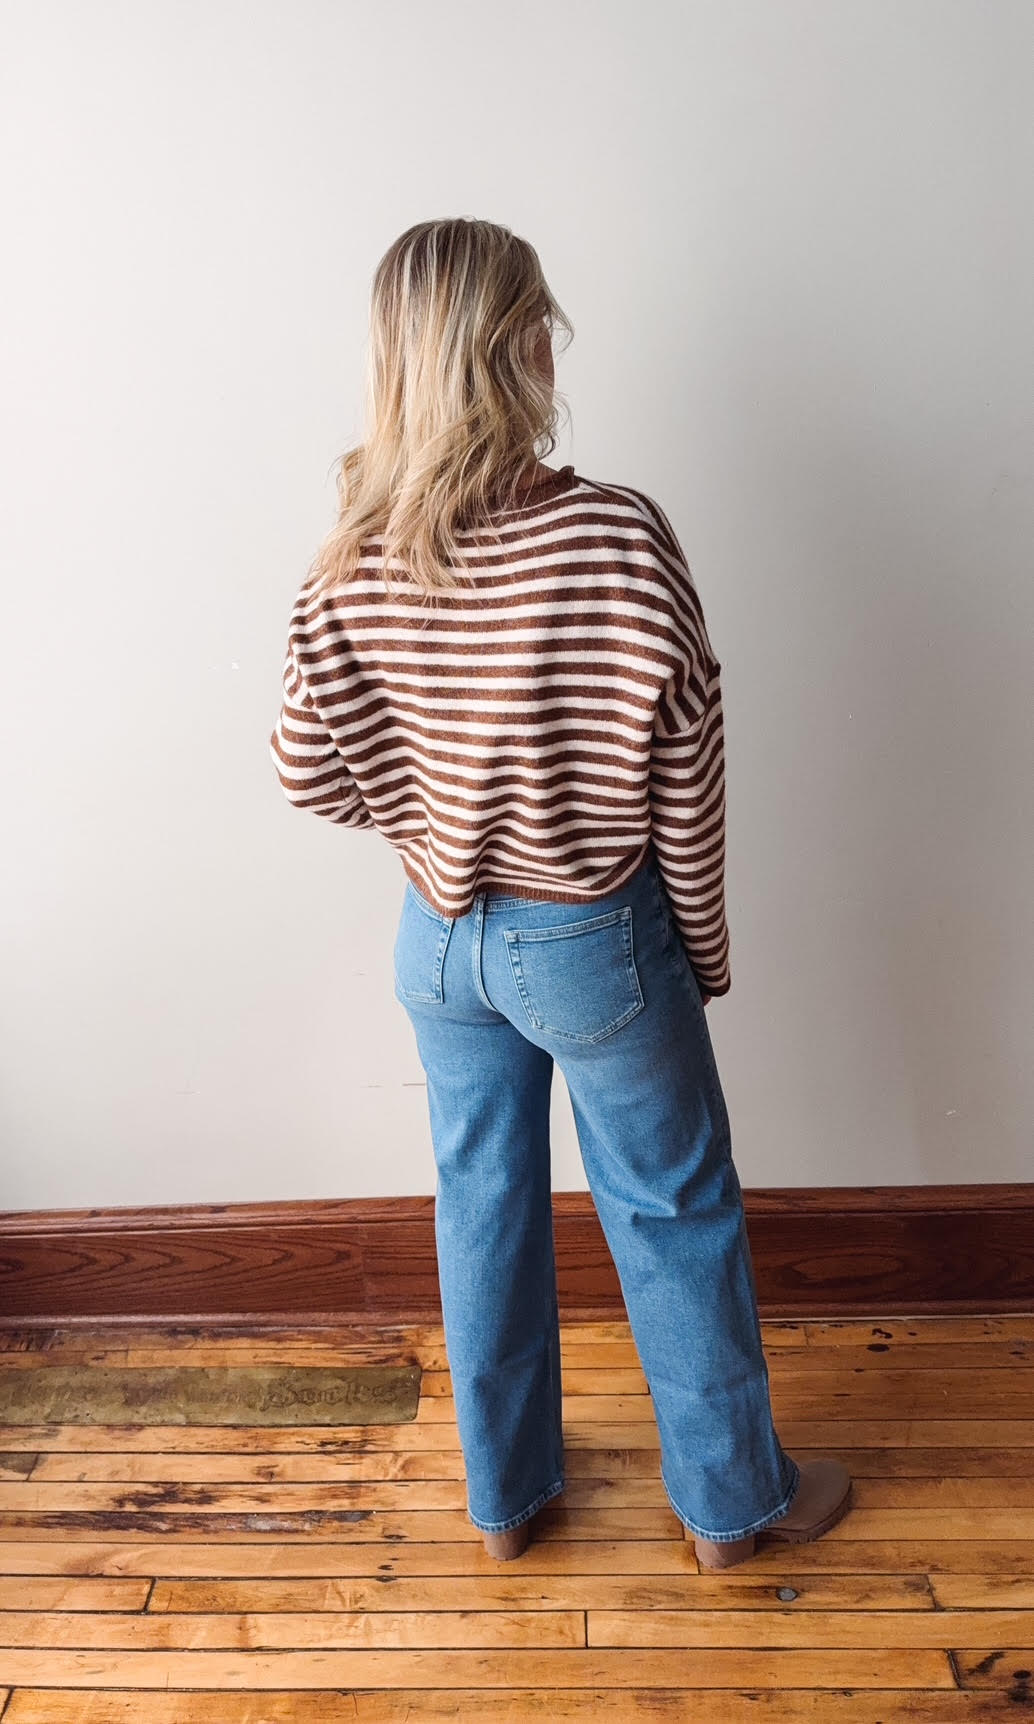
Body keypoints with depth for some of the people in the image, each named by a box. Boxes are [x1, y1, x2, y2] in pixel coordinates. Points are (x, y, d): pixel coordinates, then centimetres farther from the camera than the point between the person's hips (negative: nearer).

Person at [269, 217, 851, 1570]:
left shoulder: (359, 555, -10)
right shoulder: (618, 537, -22)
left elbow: (310, 767, -2)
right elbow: (683, 781, -15)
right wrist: (704, 948, 0)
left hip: (439, 941, 4)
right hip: (595, 944, -4)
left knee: (483, 1205, 21)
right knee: (673, 1215, 17)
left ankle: (504, 1496, 43)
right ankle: (734, 1500, 40)